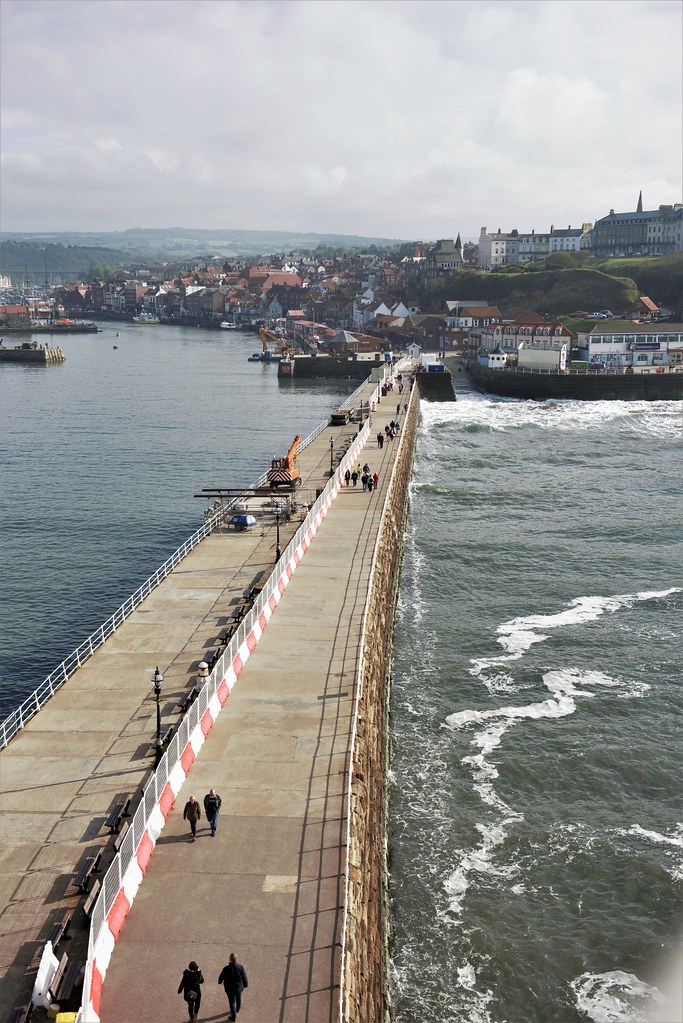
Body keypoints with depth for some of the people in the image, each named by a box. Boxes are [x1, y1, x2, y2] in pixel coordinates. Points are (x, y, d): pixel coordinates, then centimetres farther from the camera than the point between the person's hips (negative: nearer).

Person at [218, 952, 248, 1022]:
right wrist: (245, 984, 10)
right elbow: (244, 977, -8)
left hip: (230, 988, -3)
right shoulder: (240, 967, -19)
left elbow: (221, 977, -8)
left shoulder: (226, 968, -25)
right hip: (239, 987, 3)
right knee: (238, 999, 27)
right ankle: (237, 1009, 52)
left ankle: (233, 1016, 16)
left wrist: (220, 982, 15)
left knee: (232, 1001, 11)